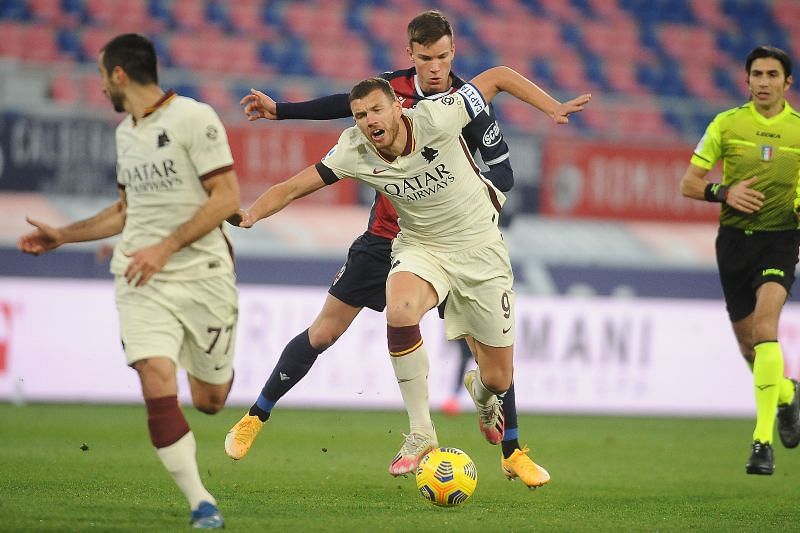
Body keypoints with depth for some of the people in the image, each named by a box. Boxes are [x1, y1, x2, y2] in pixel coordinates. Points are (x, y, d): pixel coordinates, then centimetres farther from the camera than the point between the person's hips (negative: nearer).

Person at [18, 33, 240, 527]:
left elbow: (227, 197, -14)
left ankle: (218, 367, 48)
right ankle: (202, 505, -14)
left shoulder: (193, 117, -9)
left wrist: (165, 247, -20)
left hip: (202, 275, -4)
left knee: (210, 401, 8)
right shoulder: (126, 133, 14)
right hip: (143, 283, 4)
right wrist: (63, 235, 23)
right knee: (158, 388, -18)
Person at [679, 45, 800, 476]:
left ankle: (763, 441, -26)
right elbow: (688, 184, 4)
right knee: (747, 344, 9)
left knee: (764, 323, -24)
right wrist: (724, 192, -15)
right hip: (734, 239, 2)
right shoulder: (726, 124, 3)